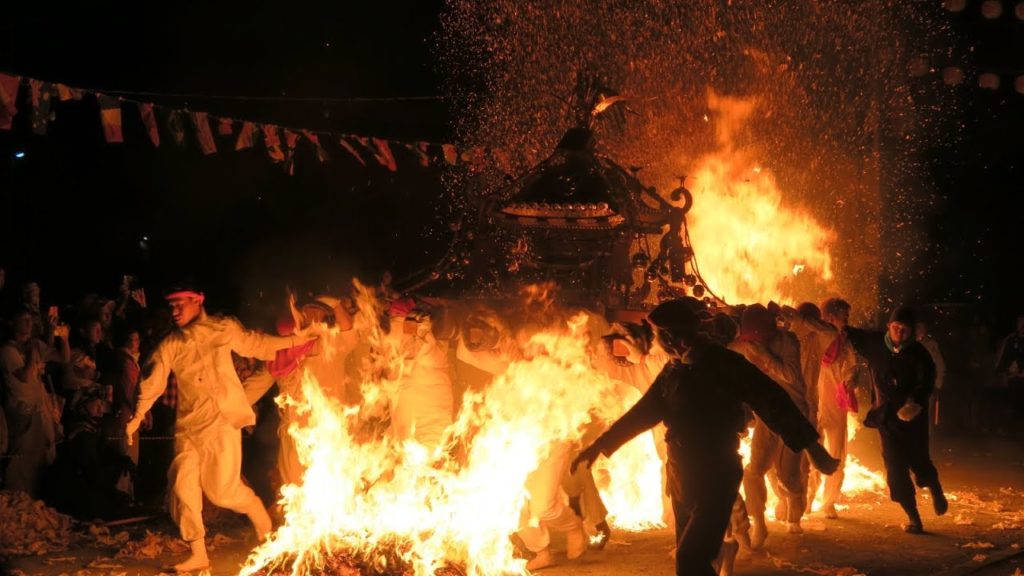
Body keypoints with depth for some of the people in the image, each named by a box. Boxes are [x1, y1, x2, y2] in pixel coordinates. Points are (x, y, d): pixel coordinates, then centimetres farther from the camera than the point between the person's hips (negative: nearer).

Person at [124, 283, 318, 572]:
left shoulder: (223, 329, 3)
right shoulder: (170, 345, 6)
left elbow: (257, 344, 14)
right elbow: (152, 382, 3)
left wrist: (294, 340, 9)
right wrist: (137, 417, -5)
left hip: (223, 418, -3)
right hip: (189, 423, 3)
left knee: (223, 489, -6)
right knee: (183, 487, -5)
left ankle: (263, 521, 25)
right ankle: (198, 554, 7)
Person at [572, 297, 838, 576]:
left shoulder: (725, 364, -13)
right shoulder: (674, 369, 6)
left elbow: (772, 401, -16)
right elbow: (644, 411, 16)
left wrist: (811, 445, -22)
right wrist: (600, 445, 18)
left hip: (717, 480, -7)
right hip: (683, 479, 7)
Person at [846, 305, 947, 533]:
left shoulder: (918, 353, -10)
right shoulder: (875, 344, 0)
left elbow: (926, 381, -22)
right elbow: (852, 334, 15)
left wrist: (915, 402, -38)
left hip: (913, 415, -2)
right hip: (887, 417, 2)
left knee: (918, 461, -3)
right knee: (896, 469, -2)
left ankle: (936, 490, 33)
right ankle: (913, 517, 9)